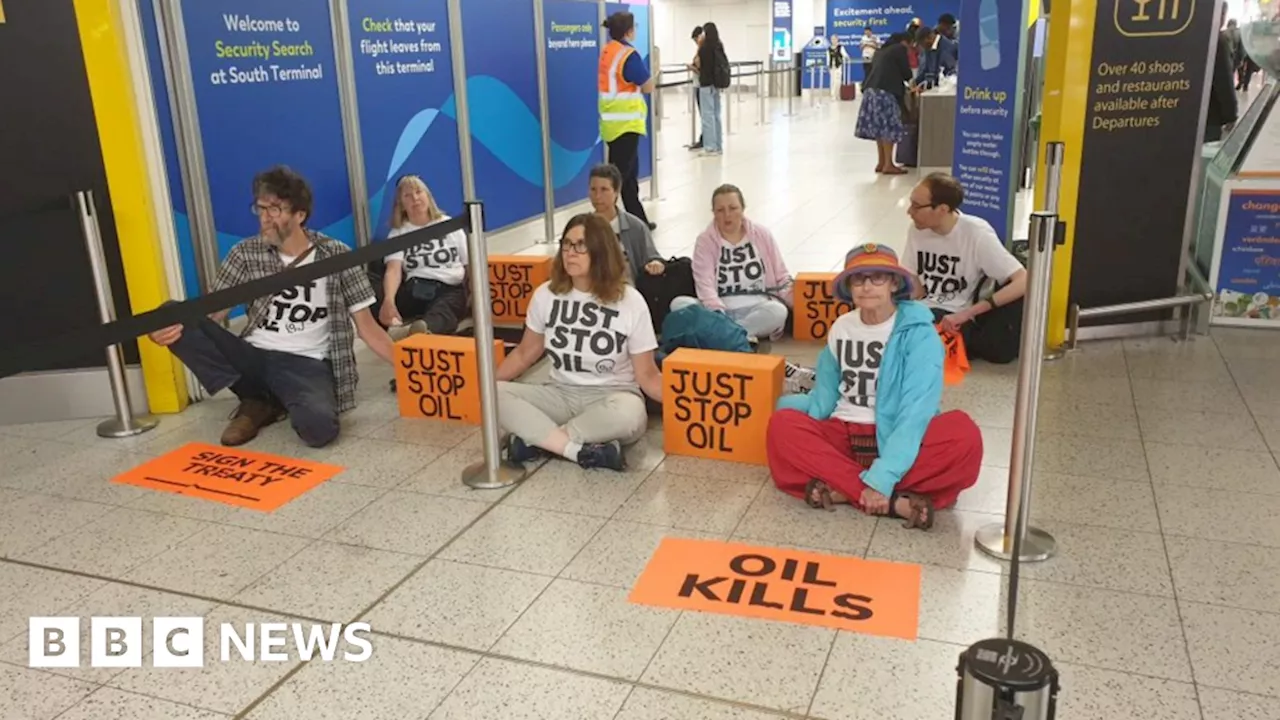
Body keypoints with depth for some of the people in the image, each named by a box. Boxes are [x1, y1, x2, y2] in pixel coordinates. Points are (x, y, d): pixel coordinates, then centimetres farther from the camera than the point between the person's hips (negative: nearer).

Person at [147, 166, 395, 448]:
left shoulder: (337, 256, -1)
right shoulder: (245, 254, 4)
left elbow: (367, 327, 0)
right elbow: (211, 314, 2)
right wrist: (169, 327, -21)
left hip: (307, 364, -4)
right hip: (254, 357, 4)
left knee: (318, 427, -37)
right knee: (178, 323, -20)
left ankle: (277, 401, 1)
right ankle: (256, 402, -4)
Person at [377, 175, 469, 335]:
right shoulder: (398, 234, 15)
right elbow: (393, 270, -3)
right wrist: (389, 299, -26)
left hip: (451, 290, -3)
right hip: (415, 289, 3)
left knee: (440, 314, -42)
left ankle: (424, 329, -74)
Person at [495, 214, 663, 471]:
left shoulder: (630, 301, -9)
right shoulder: (546, 294, -1)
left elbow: (647, 375, -7)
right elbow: (525, 353, 12)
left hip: (612, 396, -3)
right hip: (562, 395, 3)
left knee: (628, 413, -39)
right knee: (495, 394, -23)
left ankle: (534, 439, -25)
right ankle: (582, 450, -32)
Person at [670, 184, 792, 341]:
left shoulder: (762, 234, 7)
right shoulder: (705, 241, 2)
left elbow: (782, 278, 11)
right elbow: (705, 284, -12)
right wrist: (718, 314, -31)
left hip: (758, 308, 0)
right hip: (719, 309, 0)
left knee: (777, 311, -34)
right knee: (679, 303, -27)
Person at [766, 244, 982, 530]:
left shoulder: (918, 333, -11)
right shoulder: (841, 328, 4)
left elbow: (916, 410, -20)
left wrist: (883, 477, -29)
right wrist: (807, 440, -4)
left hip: (897, 439, -3)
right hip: (843, 434, 4)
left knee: (965, 437, -32)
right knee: (782, 425, -26)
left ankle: (841, 490, -33)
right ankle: (896, 502, -32)